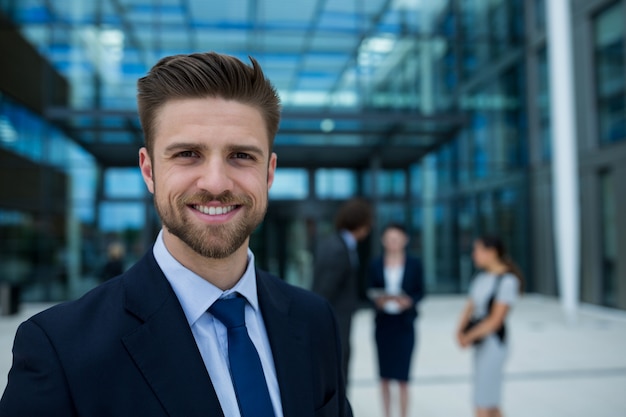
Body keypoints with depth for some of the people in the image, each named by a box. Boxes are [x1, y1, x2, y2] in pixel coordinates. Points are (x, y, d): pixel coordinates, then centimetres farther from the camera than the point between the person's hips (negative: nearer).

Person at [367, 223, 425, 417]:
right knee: (385, 376, 10)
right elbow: (370, 292, 4)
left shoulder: (414, 264, 2)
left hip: (404, 324, -1)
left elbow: (420, 291, 3)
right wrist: (377, 300, -16)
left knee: (402, 376, -2)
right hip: (383, 323, 1)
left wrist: (409, 301, -16)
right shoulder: (375, 265, 3)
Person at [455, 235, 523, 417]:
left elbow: (495, 320, -18)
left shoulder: (508, 281, -17)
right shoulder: (482, 277, 7)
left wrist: (470, 337, -15)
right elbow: (470, 306, 4)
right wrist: (460, 330, -10)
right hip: (480, 342, 8)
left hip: (493, 343, -8)